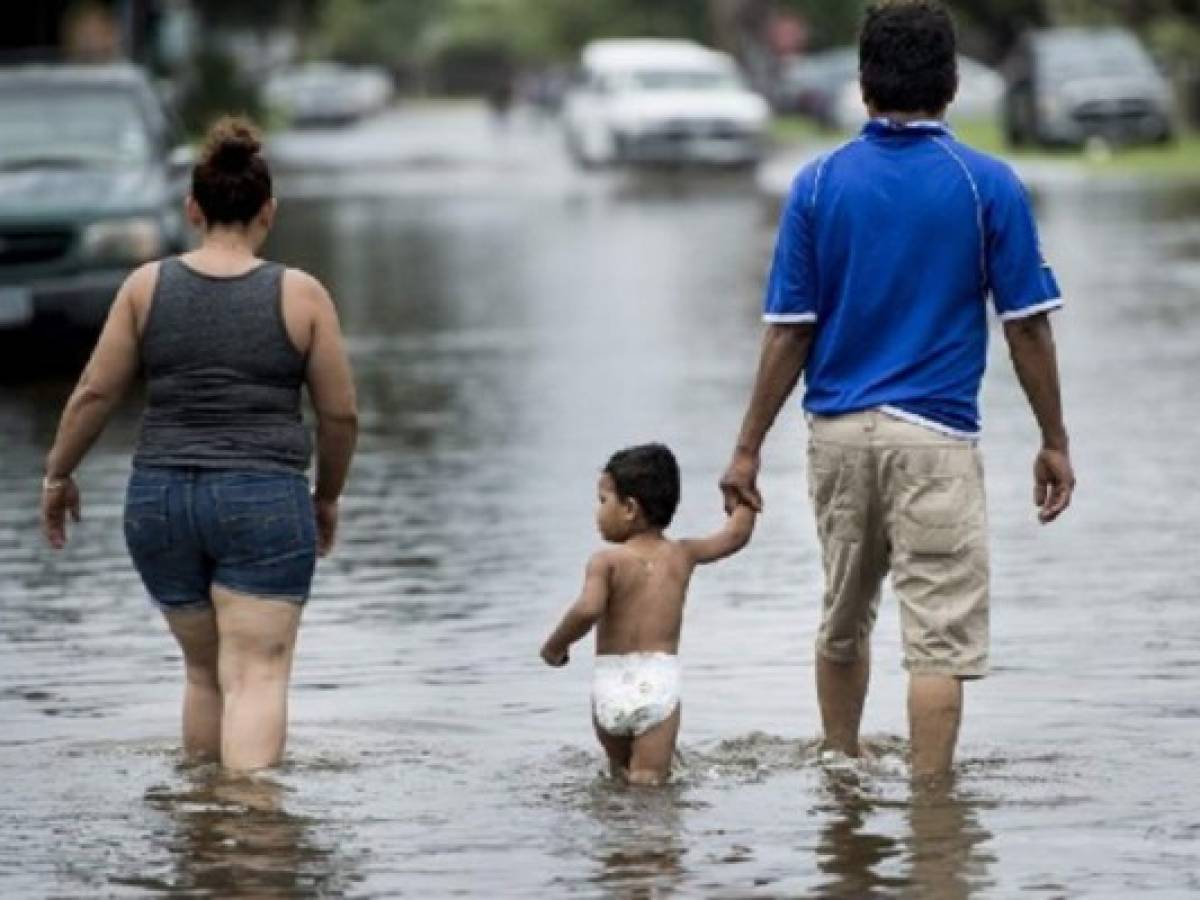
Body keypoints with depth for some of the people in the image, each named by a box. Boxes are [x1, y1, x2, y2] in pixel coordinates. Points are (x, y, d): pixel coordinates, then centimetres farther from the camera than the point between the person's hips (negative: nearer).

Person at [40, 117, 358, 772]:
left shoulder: (148, 286, 2)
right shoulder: (300, 296, -2)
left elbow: (95, 392, 4)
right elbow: (340, 413, 3)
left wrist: (58, 475, 19)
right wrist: (327, 496, 19)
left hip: (161, 497, 3)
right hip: (264, 499, -3)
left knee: (203, 670, 19)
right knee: (257, 676, -7)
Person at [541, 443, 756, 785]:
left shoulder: (606, 561, -6)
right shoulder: (682, 555, 7)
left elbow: (587, 609, -22)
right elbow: (736, 535, 19)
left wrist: (556, 644, -5)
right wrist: (745, 495, 37)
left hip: (612, 683, -1)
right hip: (661, 681, 1)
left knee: (620, 773, 19)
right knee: (649, 780, -5)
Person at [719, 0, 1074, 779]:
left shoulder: (820, 185, 0)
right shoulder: (988, 186, -5)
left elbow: (788, 334, -1)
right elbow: (1027, 328, -3)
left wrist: (749, 447, 6)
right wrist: (1055, 442, 7)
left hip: (838, 430, 4)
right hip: (934, 436, -4)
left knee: (844, 624, 21)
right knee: (940, 640, -3)